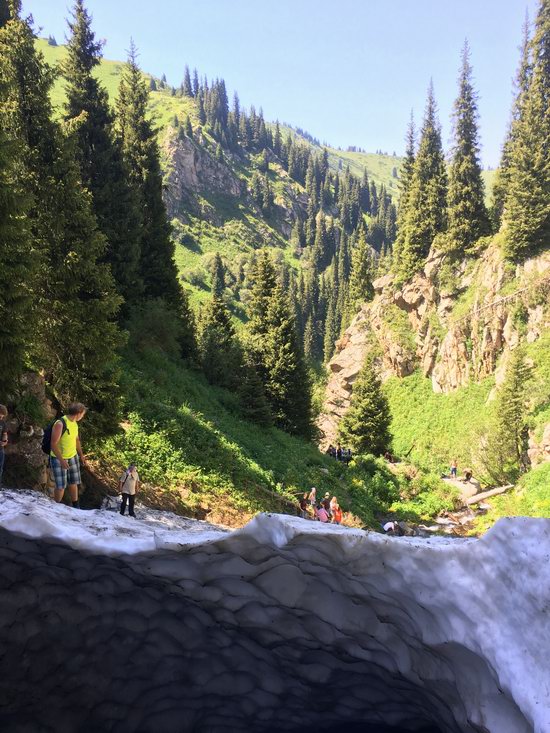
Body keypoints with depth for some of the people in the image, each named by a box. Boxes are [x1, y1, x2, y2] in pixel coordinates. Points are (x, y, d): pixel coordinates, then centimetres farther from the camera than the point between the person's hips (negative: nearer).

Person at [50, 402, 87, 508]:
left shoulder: (74, 423, 3)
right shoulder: (60, 424, -23)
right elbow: (53, 444, -23)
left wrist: (81, 455, 14)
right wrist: (61, 460, -29)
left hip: (73, 457, 7)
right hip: (58, 459, -7)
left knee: (73, 483, 13)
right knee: (61, 486, -4)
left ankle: (76, 507, 24)